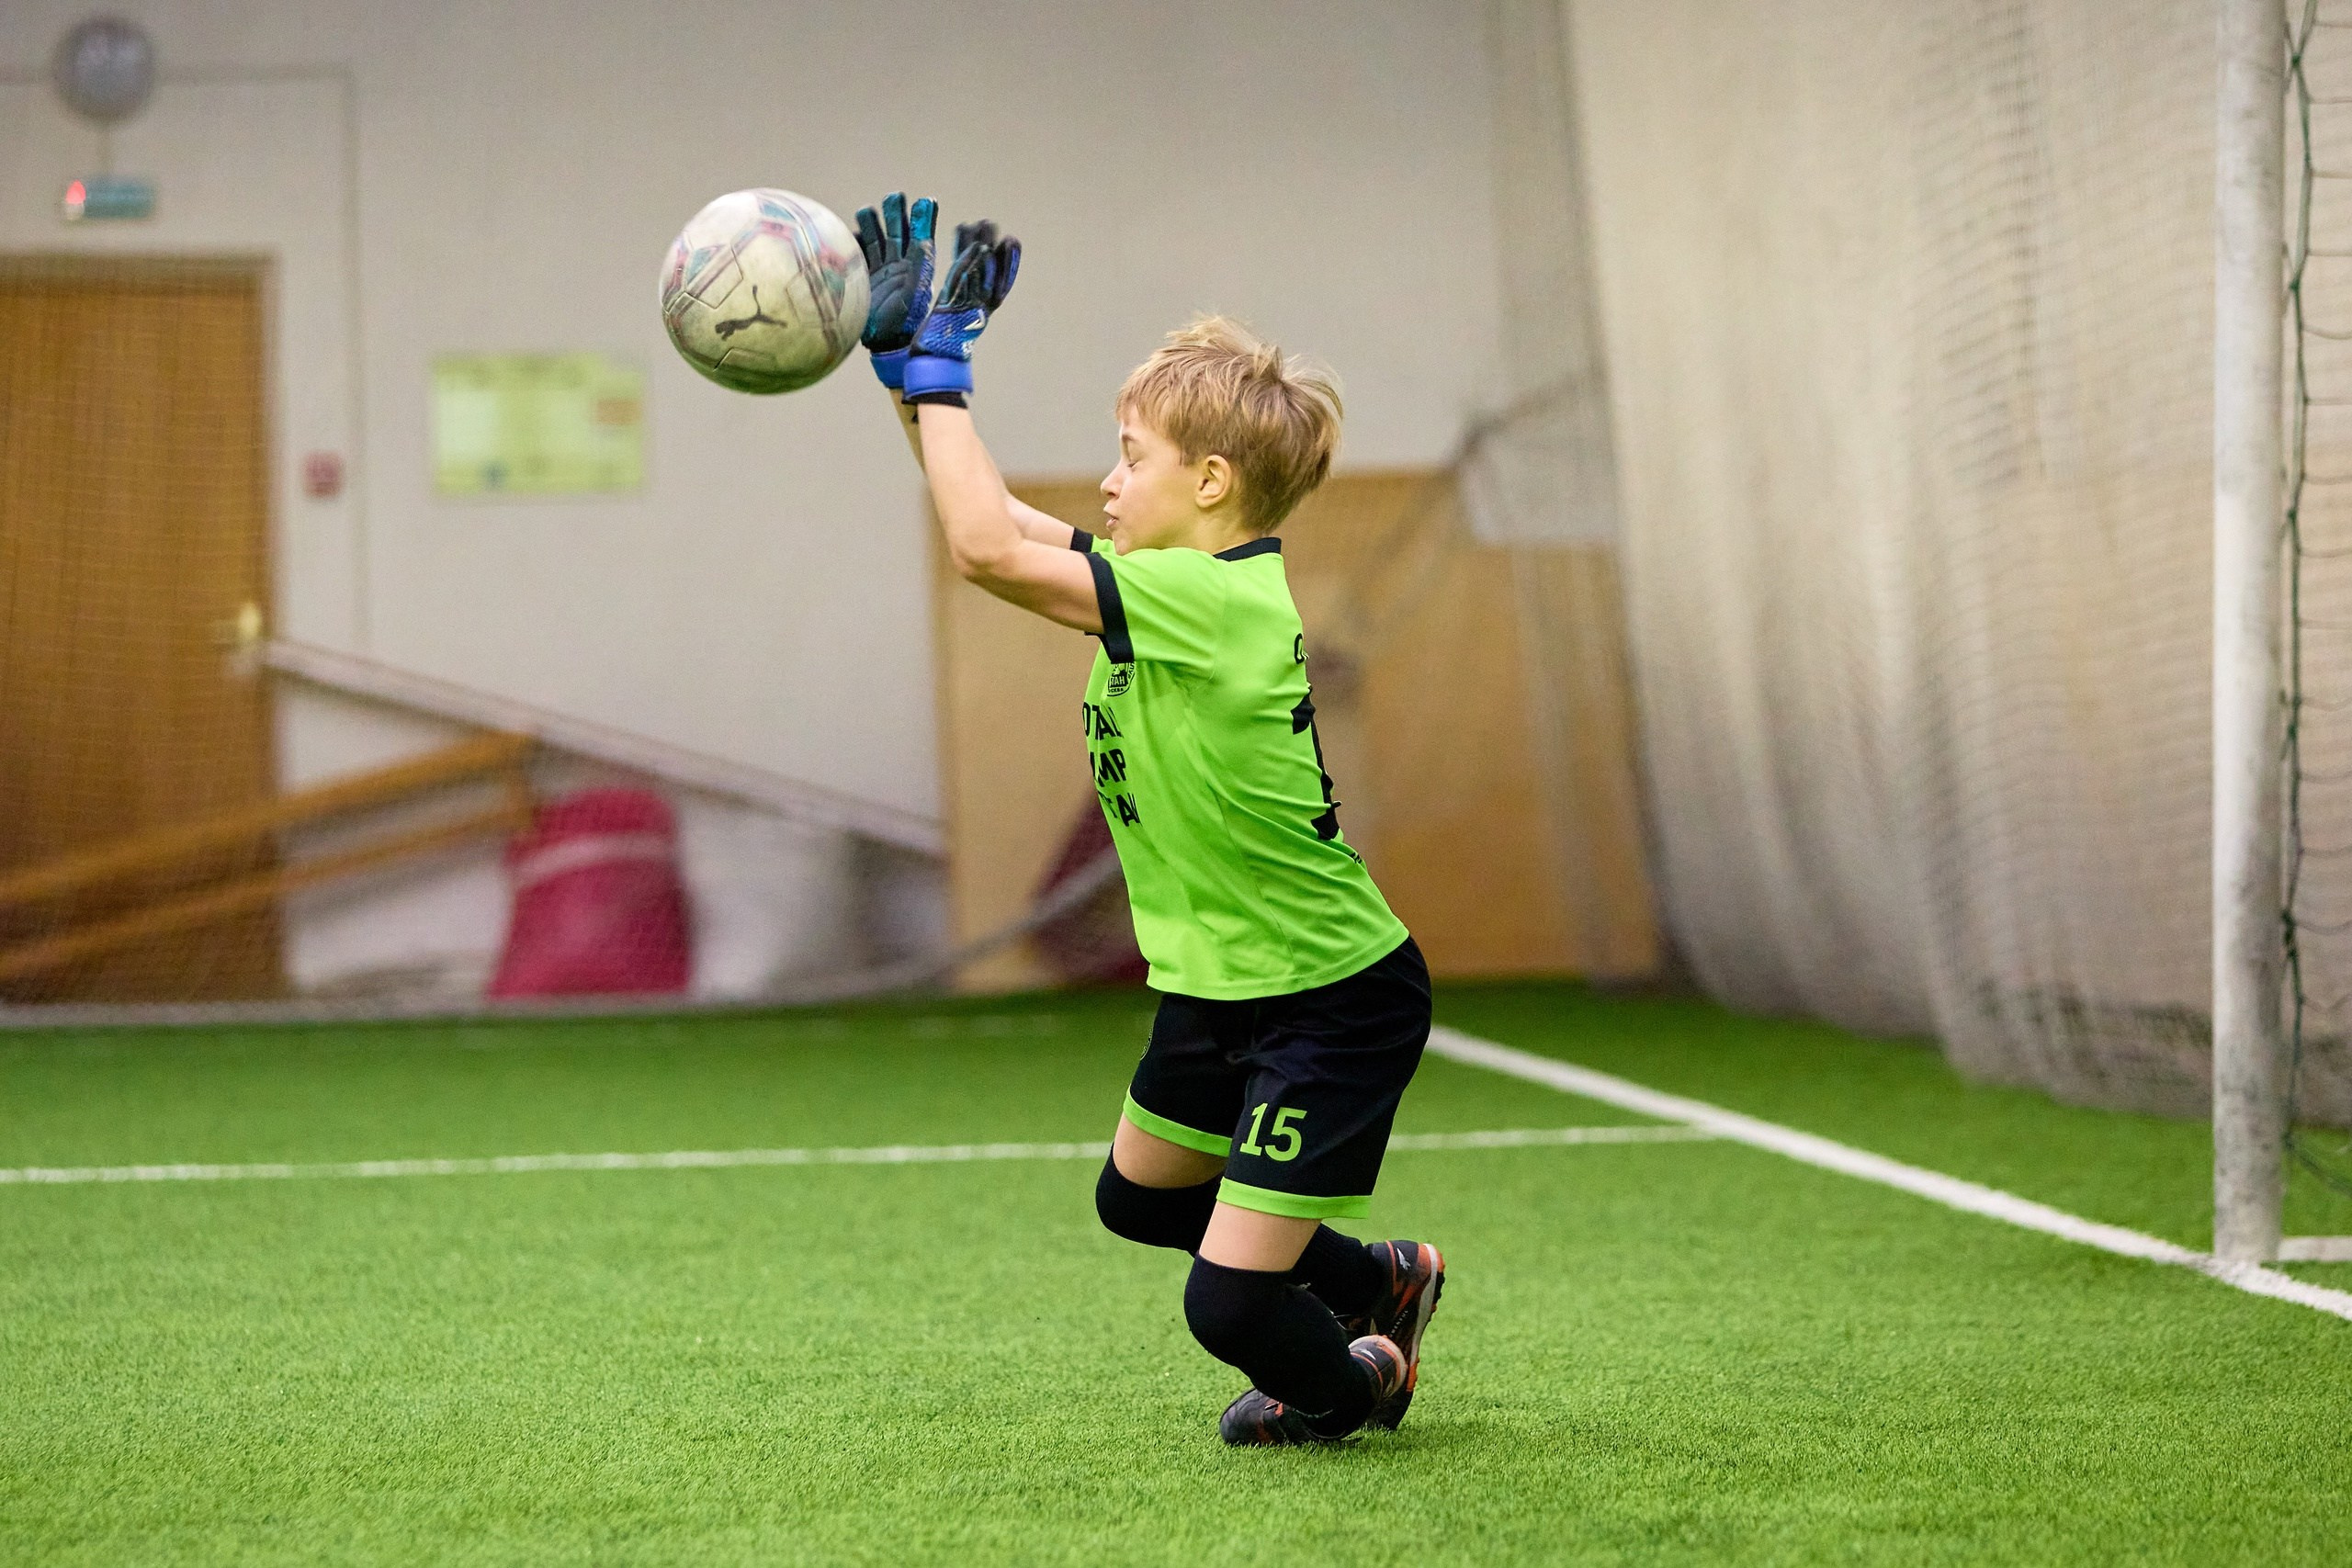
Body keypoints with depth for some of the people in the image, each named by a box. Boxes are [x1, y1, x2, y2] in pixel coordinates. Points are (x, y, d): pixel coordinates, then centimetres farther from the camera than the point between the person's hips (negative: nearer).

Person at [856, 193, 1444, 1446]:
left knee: (1229, 1304, -7)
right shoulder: (1176, 588, 1)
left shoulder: (1215, 601, -26)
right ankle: (1380, 1282, 46)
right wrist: (905, 367, 5)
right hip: (1223, 984, 10)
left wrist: (941, 373, -19)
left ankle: (1352, 1383, 26)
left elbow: (987, 547, -29)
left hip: (1334, 1002, -10)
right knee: (1138, 1197, 28)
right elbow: (996, 527, 9)